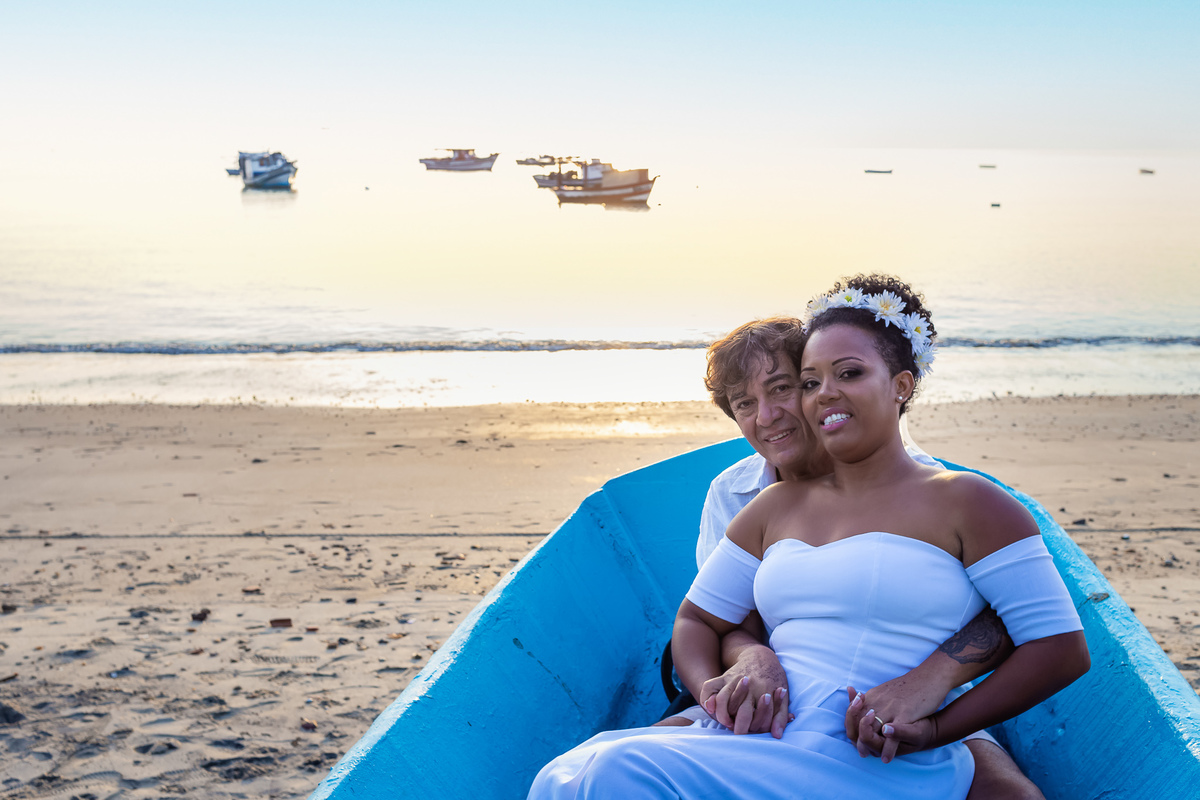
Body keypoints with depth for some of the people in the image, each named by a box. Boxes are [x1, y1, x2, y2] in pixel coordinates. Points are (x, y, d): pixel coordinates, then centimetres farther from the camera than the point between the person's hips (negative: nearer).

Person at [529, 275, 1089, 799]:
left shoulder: (964, 503, 4)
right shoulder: (778, 507, 21)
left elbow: (1062, 649, 0)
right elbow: (697, 619, 24)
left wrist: (934, 728, -9)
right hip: (760, 746, 6)